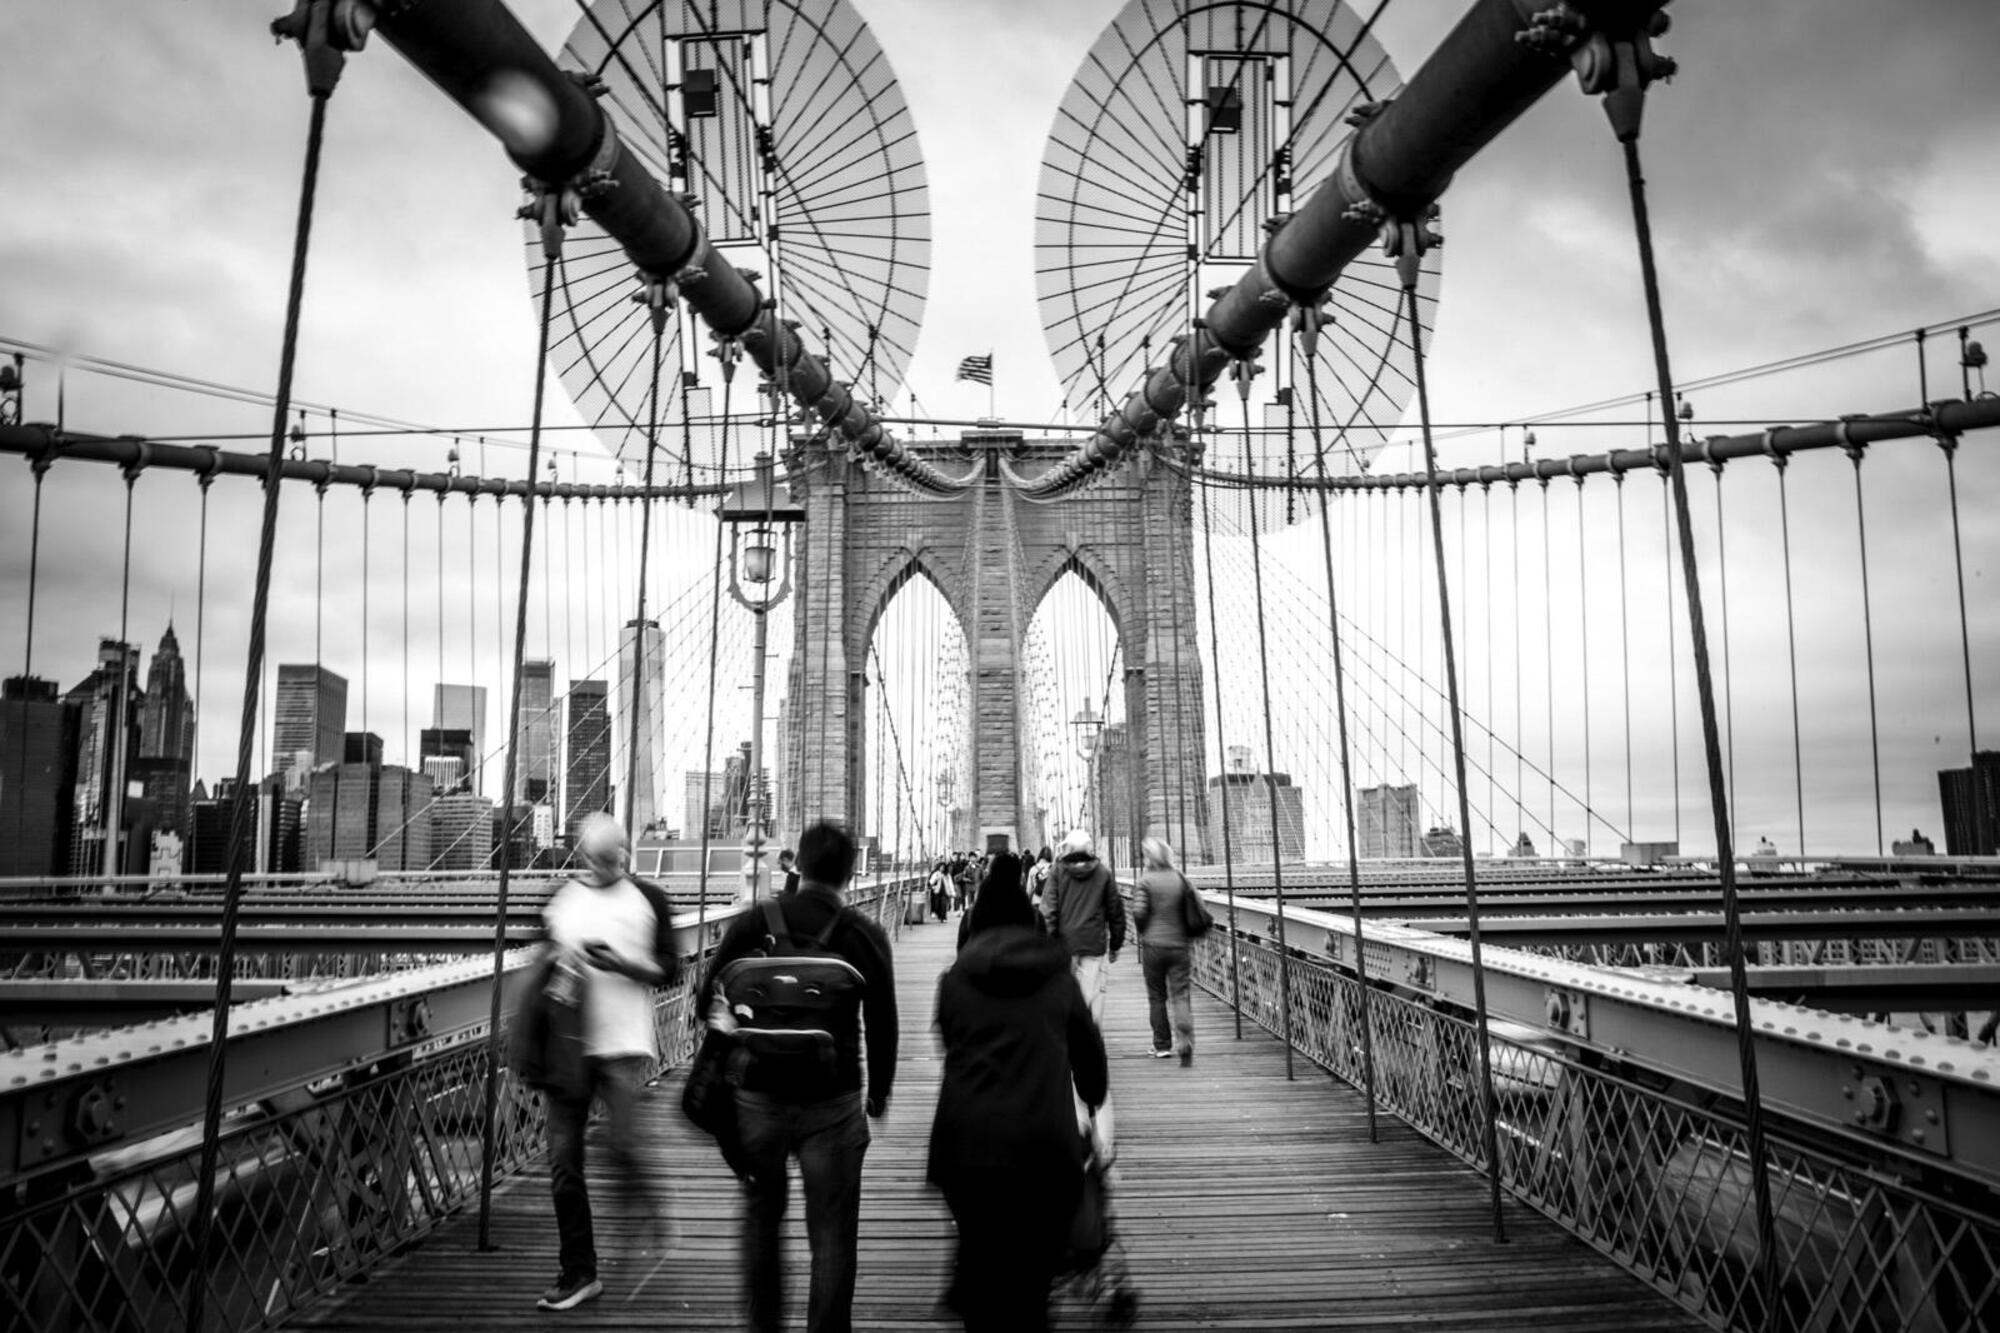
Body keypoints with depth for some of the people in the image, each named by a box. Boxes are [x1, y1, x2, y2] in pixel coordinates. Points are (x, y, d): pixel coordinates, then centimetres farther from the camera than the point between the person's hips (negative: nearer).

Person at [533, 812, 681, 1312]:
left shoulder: (648, 900, 3)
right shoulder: (560, 900, 11)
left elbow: (670, 970, 2)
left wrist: (623, 964, -13)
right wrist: (558, 962, -4)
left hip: (624, 1044, -3)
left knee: (621, 1143, -16)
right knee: (563, 1160, 3)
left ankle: (647, 1205, 18)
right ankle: (579, 1274, 16)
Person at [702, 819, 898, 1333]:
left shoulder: (750, 925, -4)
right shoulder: (866, 935, -4)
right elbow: (882, 1026, 3)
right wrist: (878, 1095, 18)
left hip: (757, 1097, 2)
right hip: (833, 1103, -1)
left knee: (762, 1215, 22)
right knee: (831, 1233, 8)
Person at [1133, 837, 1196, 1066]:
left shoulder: (1145, 881, -9)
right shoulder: (1180, 878, 2)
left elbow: (1138, 912, -15)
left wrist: (1144, 931, 5)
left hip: (1153, 945, -2)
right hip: (1179, 944, 2)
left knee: (1156, 997, 10)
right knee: (1180, 994, 2)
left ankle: (1162, 1045, 17)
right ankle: (1185, 1040, -17)